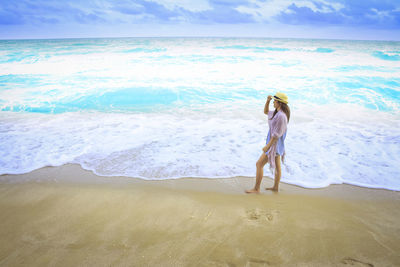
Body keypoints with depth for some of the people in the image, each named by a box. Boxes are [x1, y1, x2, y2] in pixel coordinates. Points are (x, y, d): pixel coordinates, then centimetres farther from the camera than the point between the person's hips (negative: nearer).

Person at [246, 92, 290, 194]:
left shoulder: (281, 116, -26)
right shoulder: (277, 112, 4)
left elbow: (277, 134, -25)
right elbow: (266, 112, 21)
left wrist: (267, 146, -21)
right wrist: (268, 101, 5)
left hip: (275, 144, -10)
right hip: (275, 143, 10)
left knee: (259, 164, -4)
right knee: (277, 166, 19)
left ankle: (256, 188, 5)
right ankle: (276, 187, 33)